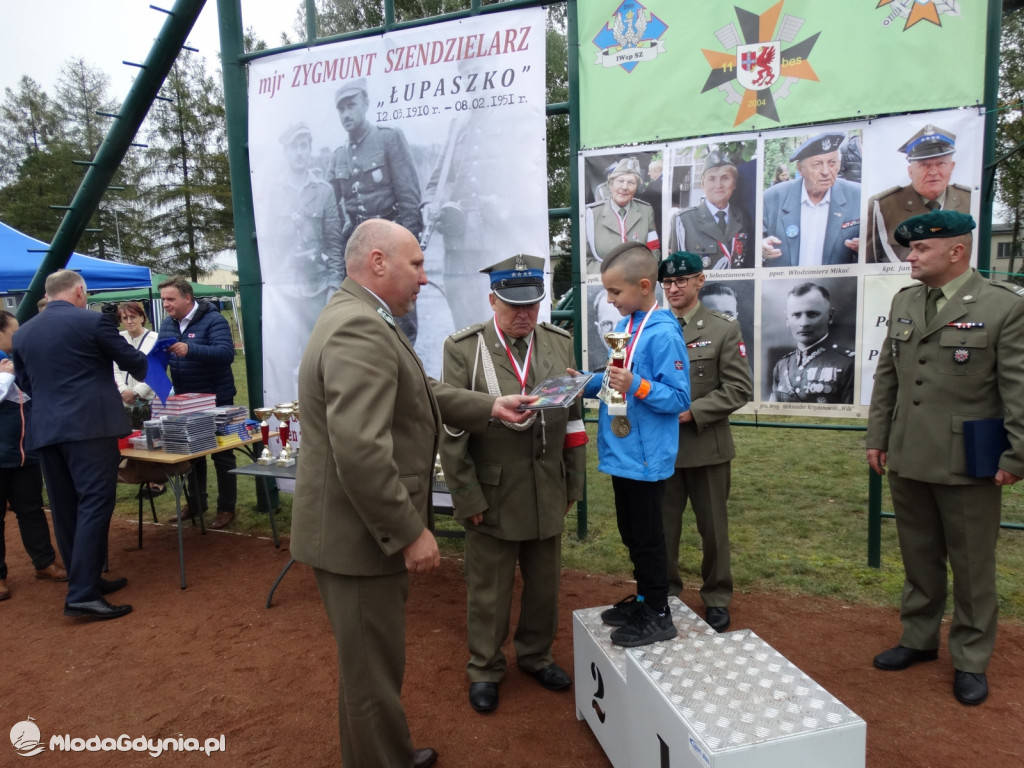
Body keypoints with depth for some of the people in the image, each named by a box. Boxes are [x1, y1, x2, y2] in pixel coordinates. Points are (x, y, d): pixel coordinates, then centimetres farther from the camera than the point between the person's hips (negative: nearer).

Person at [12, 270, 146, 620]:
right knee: (94, 504, -7)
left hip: (45, 430, 7)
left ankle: (85, 580, 23)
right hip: (89, 426, -7)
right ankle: (82, 594, -10)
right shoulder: (93, 321, -5)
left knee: (65, 508, 12)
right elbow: (134, 362, 4)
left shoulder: (22, 333, 13)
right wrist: (142, 369, 28)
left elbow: (24, 383, 22)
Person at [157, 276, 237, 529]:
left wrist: (190, 350, -38)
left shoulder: (213, 320, -15)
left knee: (222, 453, 3)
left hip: (215, 399, -7)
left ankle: (226, 508, 13)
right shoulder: (167, 324, 7)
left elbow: (226, 353, -27)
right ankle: (196, 502, 31)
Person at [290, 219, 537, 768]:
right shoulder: (359, 330, -24)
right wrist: (410, 531, -23)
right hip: (357, 534, -11)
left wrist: (489, 408, 13)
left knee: (373, 660, 25)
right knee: (373, 668, 8)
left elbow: (419, 391, 17)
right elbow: (361, 452, -31)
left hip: (368, 527, 11)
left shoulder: (359, 319, 11)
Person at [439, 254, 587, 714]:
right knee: (489, 591, 12)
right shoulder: (463, 349, -9)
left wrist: (573, 483, 7)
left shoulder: (559, 343, 3)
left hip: (547, 492, 4)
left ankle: (536, 655, 41)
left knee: (544, 585, 18)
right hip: (493, 495, -3)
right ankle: (484, 670, 34)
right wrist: (467, 497, -10)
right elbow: (452, 430, -9)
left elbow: (573, 417, 6)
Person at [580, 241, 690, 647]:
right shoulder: (622, 327, 6)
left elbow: (679, 398, -19)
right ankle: (644, 598, 38)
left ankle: (658, 615, 23)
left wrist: (636, 386, -31)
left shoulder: (663, 334, -19)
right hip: (621, 451, 8)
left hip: (645, 456, -8)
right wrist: (587, 384, 0)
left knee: (647, 535, 6)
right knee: (631, 533, 21)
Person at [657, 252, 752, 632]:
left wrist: (692, 412, -17)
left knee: (713, 527, 12)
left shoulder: (724, 328, -1)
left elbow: (739, 388, -8)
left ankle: (717, 598, 30)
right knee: (661, 527, 11)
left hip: (707, 446, -2)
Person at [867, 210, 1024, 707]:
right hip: (907, 460, 5)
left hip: (968, 465, -5)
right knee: (919, 559, 18)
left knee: (972, 568, 10)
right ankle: (918, 639, 35)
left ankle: (970, 661, 27)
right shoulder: (903, 302, 8)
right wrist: (876, 438, 10)